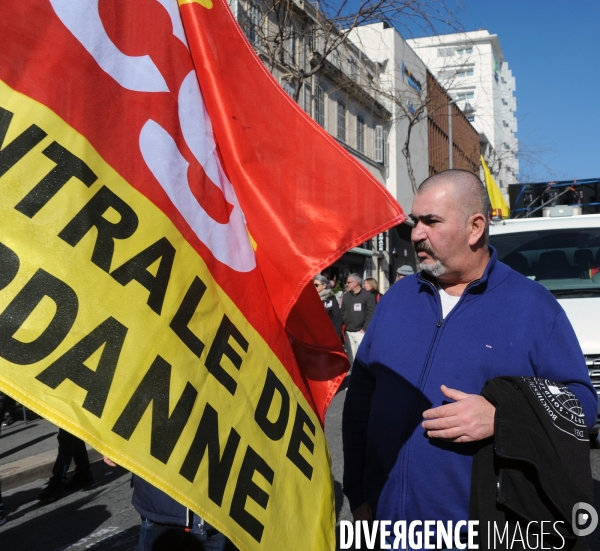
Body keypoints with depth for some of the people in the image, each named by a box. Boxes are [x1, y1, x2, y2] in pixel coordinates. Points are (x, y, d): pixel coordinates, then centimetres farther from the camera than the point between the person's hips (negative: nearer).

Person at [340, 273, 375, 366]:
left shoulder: (367, 296, -4)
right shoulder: (346, 296, 13)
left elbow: (371, 314, -9)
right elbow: (342, 313, 16)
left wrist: (364, 329, -13)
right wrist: (344, 325, 5)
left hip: (361, 332, -6)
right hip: (348, 332, 6)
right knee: (351, 358, 11)